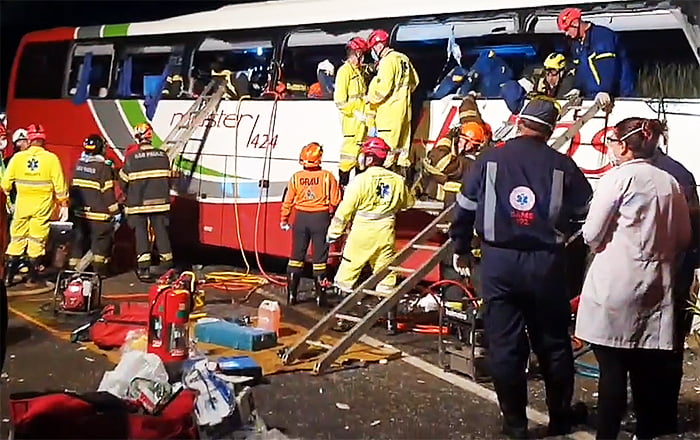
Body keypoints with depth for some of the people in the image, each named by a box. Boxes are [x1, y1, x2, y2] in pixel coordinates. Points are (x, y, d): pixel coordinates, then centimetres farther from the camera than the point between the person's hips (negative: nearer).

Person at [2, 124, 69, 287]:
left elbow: (6, 182, 1)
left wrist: (7, 192, 21)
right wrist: (64, 204, 3)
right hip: (43, 206, -1)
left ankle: (8, 276, 13)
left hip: (22, 204, 1)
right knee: (37, 240, 6)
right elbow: (59, 185, -6)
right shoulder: (51, 158, -6)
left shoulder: (18, 157, -3)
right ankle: (33, 277, 9)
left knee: (17, 238, 12)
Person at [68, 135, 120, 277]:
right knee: (101, 238, 2)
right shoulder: (104, 168, -13)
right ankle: (99, 269, 0)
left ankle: (73, 266, 13)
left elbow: (73, 187, 13)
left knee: (79, 237, 12)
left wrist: (73, 204, 23)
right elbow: (108, 192, -13)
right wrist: (114, 211, -6)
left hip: (79, 211, 6)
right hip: (98, 211, -6)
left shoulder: (78, 165, 6)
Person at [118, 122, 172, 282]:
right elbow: (167, 179, 7)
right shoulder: (163, 156, -2)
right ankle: (167, 265, 16)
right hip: (159, 203, 2)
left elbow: (123, 182, -1)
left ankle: (144, 269, -2)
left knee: (141, 233, 3)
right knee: (161, 232, 11)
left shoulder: (131, 159, -10)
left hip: (138, 204, -2)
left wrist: (129, 195, 19)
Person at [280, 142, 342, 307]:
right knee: (319, 258, 6)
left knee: (297, 257, 11)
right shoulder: (327, 176, -10)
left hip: (301, 218, 2)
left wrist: (284, 220, 13)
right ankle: (320, 296, 8)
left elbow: (288, 201, 0)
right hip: (321, 219, -2)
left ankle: (291, 294, 14)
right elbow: (335, 201, -8)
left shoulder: (296, 177, -4)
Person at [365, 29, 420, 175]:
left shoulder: (387, 61, -13)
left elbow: (383, 87, -20)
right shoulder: (404, 59, 15)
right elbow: (414, 81, 24)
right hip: (404, 108, 9)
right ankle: (403, 175, 18)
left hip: (389, 109, -9)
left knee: (387, 147, -9)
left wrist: (371, 98, -6)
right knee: (403, 145, 13)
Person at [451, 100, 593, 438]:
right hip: (546, 264, 0)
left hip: (499, 262, 0)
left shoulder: (490, 160, 0)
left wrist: (461, 249, 17)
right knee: (553, 344, 14)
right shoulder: (563, 166, -2)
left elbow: (465, 207, 4)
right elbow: (587, 212, 4)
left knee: (505, 345, 7)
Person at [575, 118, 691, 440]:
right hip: (655, 287, 6)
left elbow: (592, 235, -7)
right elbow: (683, 238, 13)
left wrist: (602, 244, 13)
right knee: (646, 365, 12)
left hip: (615, 284, -5)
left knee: (612, 365, -3)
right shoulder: (671, 183, 8)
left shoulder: (618, 178, -8)